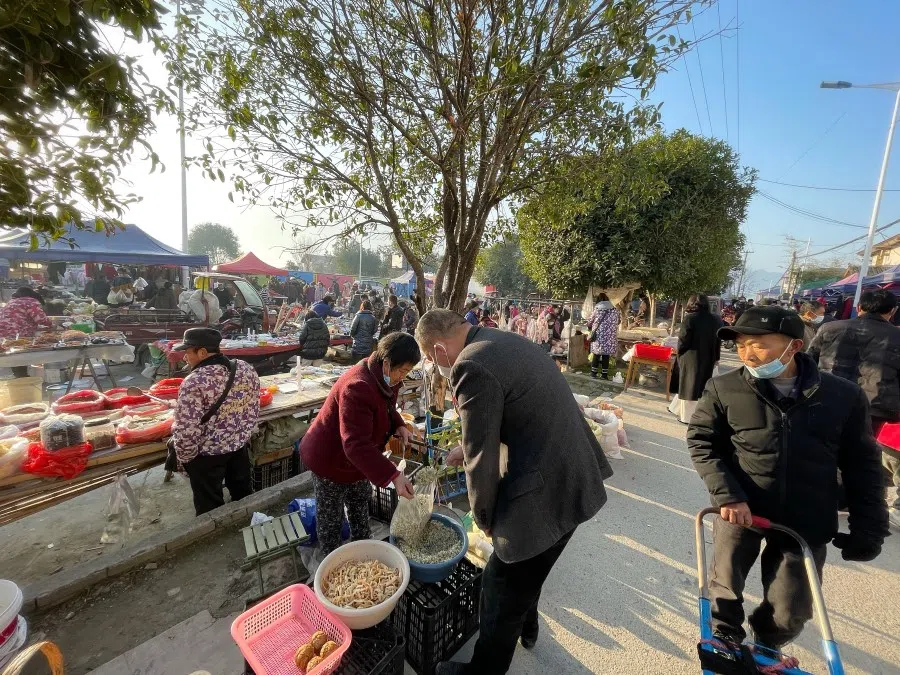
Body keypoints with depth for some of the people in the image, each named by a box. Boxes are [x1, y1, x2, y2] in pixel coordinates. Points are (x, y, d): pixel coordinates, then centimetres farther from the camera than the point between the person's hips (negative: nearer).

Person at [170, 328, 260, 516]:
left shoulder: (195, 382, -26)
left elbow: (186, 430, -23)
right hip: (241, 445, 6)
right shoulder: (246, 369, -7)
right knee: (243, 493, 26)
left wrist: (184, 457, -6)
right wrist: (242, 435, 15)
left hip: (207, 454, -5)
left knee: (210, 508, 17)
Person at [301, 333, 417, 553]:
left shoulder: (386, 377, -10)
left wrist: (398, 425, -10)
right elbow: (356, 445, -42)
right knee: (331, 517, 14)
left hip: (356, 457, 9)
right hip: (330, 459, -8)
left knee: (360, 506, 25)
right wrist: (393, 476, -46)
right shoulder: (358, 387, -39)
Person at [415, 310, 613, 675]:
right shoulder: (505, 341, 7)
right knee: (525, 575, 34)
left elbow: (482, 461, -18)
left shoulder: (471, 367, -23)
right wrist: (467, 446, 28)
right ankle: (525, 627, 60)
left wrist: (484, 516, -1)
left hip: (547, 491, -9)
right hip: (573, 479, 10)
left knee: (501, 591, 16)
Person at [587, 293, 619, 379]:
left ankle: (593, 372, 13)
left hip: (598, 335, -1)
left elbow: (590, 322, 7)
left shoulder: (597, 308, -1)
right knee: (606, 355, 6)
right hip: (610, 336, 1)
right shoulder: (614, 309, 5)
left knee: (596, 354, 7)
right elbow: (618, 321, 12)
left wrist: (590, 327, 28)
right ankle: (604, 374, 10)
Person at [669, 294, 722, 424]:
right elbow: (719, 342, 8)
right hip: (708, 359, 5)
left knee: (689, 386, 7)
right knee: (700, 386, 17)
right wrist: (715, 358, 16)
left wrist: (680, 352, 4)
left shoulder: (690, 318, -14)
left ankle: (687, 416, 14)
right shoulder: (716, 320, 3)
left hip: (691, 358, -5)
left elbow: (683, 340, -14)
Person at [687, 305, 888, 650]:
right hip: (740, 509, -1)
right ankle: (723, 643, 42)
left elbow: (862, 466, 3)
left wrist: (869, 528, 3)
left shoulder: (844, 396, -7)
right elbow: (701, 441, -6)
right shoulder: (724, 389, -12)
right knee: (725, 586, 11)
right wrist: (727, 494, -16)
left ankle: (766, 649, 46)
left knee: (790, 611, 12)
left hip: (806, 521, 1)